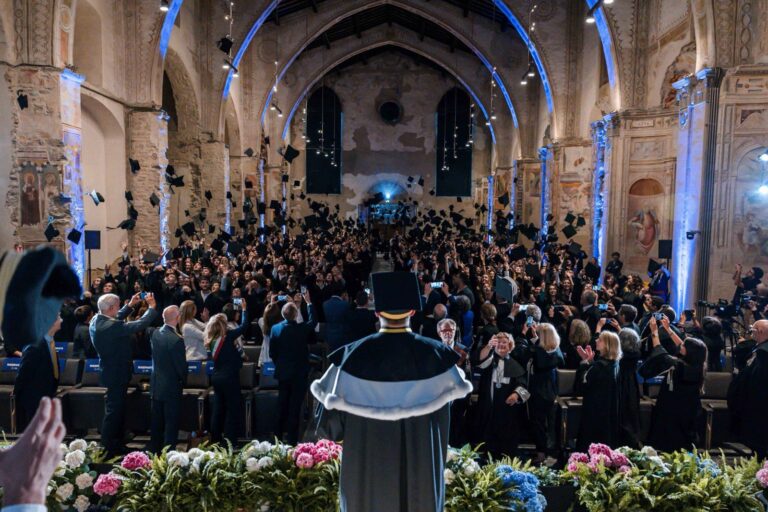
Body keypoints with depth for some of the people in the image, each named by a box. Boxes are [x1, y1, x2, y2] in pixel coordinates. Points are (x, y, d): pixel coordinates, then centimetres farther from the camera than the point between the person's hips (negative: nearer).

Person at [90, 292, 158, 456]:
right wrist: (152, 307, -17)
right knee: (114, 411, 3)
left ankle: (115, 443, 34)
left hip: (111, 371, 10)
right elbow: (139, 325, -29)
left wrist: (130, 305, 14)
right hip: (117, 373, -10)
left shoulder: (96, 320, -1)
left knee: (116, 408, 21)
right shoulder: (110, 326, -30)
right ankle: (108, 448, 15)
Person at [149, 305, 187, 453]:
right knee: (171, 424, 4)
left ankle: (156, 451, 29)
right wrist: (183, 380, 2)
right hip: (171, 387, -7)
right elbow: (181, 366, -16)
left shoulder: (155, 334, -2)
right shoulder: (177, 340, -24)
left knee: (157, 422, 18)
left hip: (156, 385, 7)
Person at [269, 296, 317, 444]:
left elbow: (272, 353, -1)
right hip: (299, 373, -4)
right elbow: (313, 321, 7)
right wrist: (309, 303, 16)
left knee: (282, 406, 17)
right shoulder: (302, 329, -16)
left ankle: (280, 435, 27)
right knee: (295, 407, 3)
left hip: (282, 372, 4)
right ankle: (292, 439, 8)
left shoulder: (275, 329, -7)